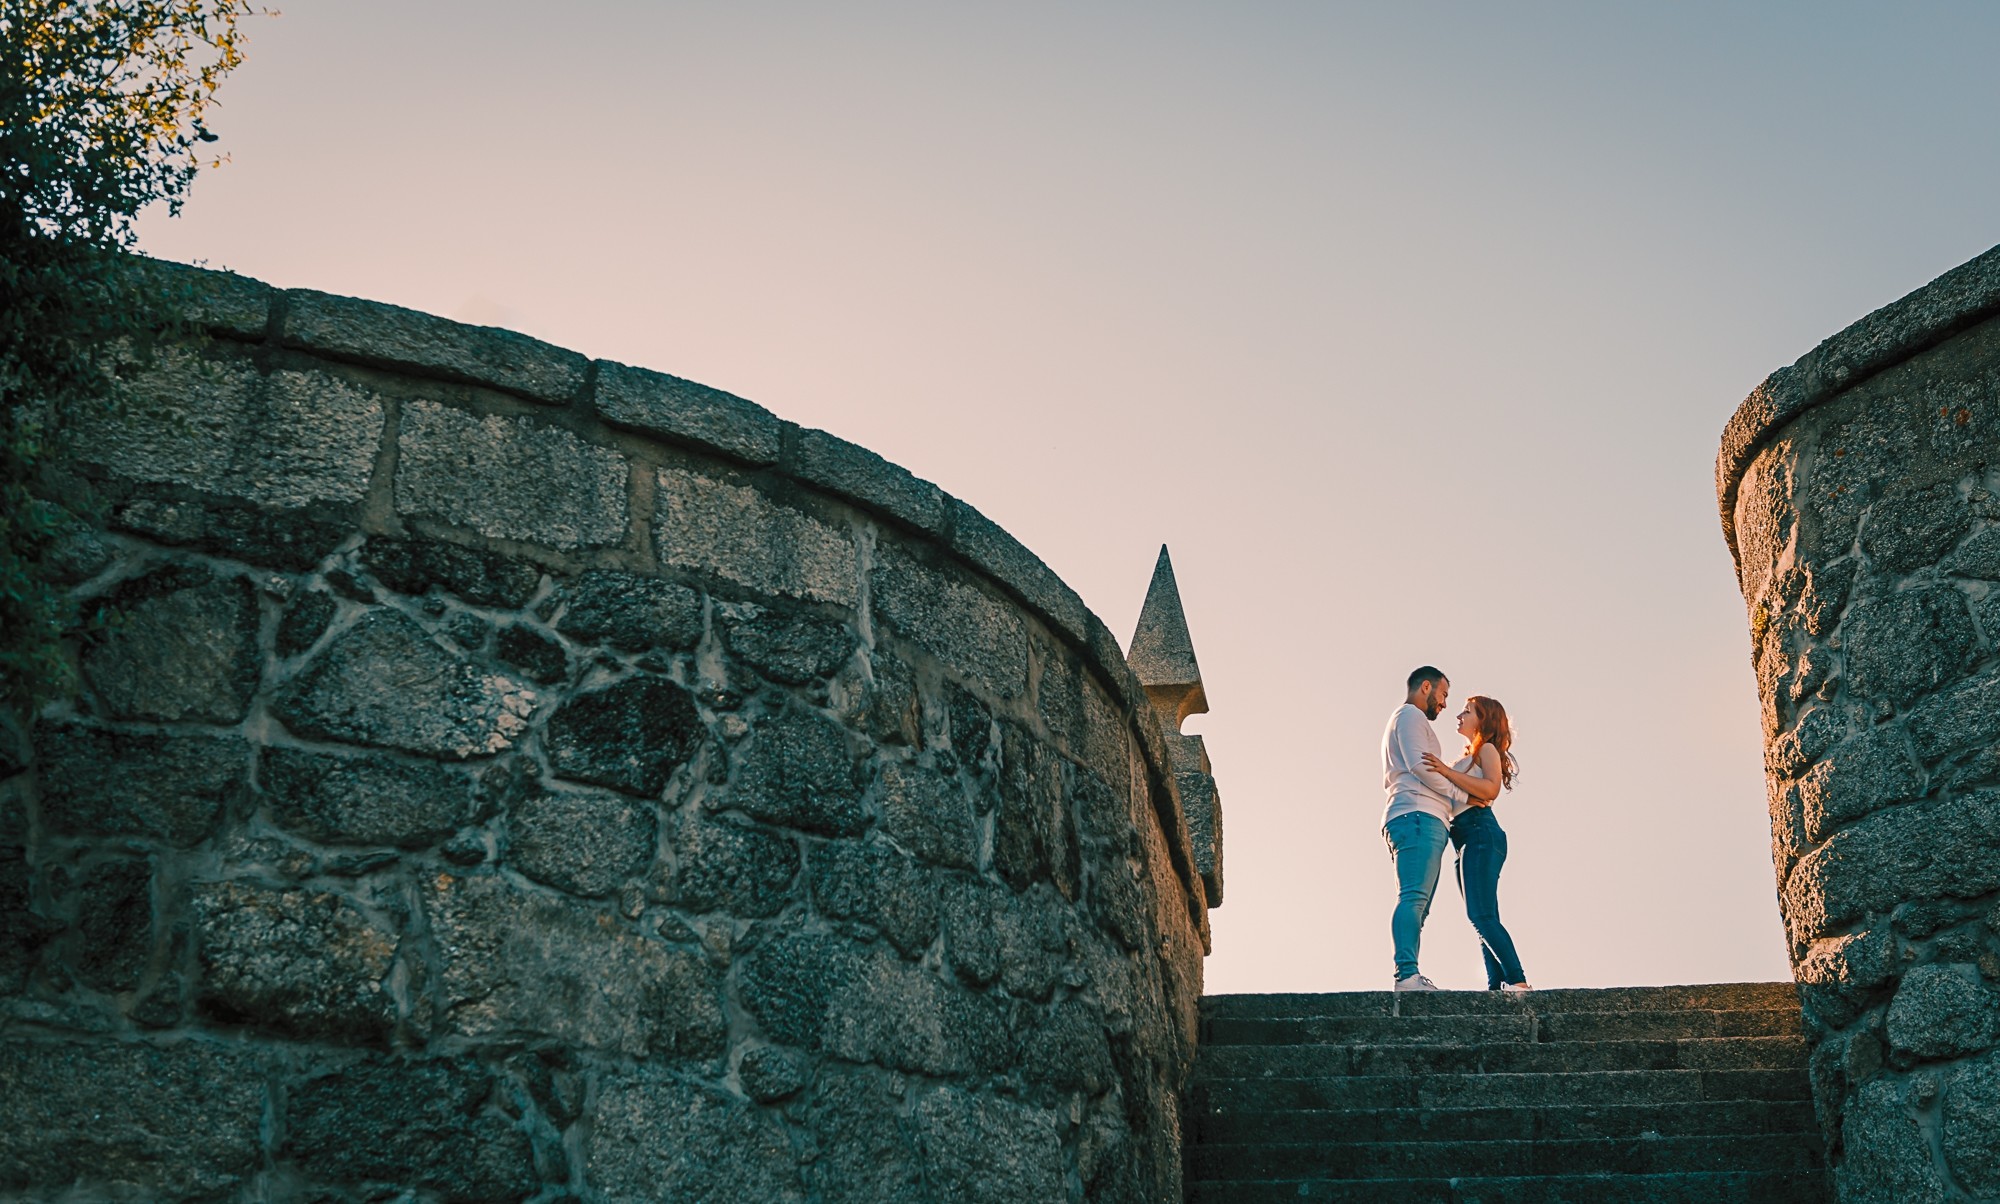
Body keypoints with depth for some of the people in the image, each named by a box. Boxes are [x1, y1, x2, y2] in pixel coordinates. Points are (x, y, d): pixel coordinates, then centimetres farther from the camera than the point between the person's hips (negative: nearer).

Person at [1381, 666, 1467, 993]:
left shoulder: (1400, 721, 35)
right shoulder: (1411, 715, 3)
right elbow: (1419, 764, -12)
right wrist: (1459, 795, -3)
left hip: (1419, 820, 11)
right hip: (1419, 816, -11)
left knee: (1416, 903, 1)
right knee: (1413, 898, -21)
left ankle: (1408, 977, -6)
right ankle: (1407, 974, -32)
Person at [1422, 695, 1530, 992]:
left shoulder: (1487, 749, 1)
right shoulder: (1468, 757, 27)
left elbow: (1491, 789, -17)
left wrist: (1447, 772, -22)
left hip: (1480, 833, -10)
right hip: (1465, 838, 10)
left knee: (1481, 915, -18)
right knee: (1483, 918, 3)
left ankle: (1517, 981, -22)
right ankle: (1497, 985, 0)